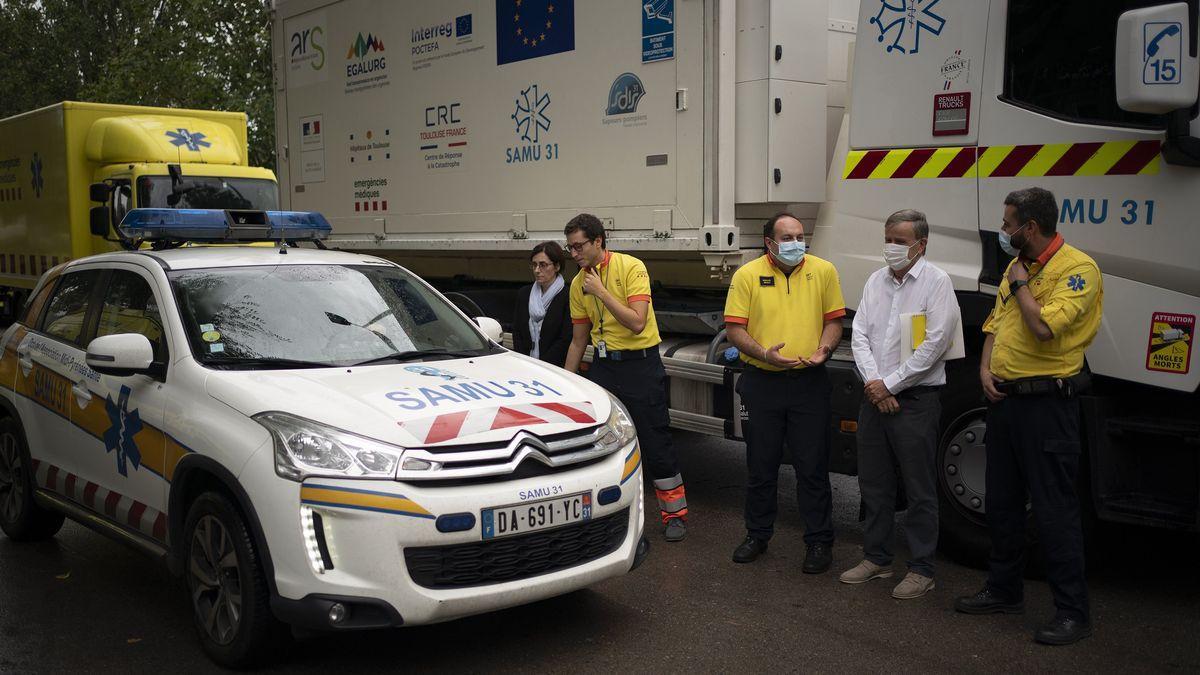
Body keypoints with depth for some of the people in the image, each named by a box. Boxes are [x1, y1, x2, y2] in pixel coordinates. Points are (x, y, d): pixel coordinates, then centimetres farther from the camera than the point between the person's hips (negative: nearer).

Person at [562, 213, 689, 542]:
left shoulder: (631, 267, -12)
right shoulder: (578, 284, 5)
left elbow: (637, 322, -22)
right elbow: (578, 340, 12)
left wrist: (601, 292, -22)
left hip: (640, 364, -5)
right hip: (603, 364, 5)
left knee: (655, 441, -1)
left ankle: (675, 513, 13)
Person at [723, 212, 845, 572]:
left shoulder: (824, 271, 4)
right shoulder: (747, 275, 0)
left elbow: (833, 319, 8)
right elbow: (734, 327, -3)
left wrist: (824, 349, -11)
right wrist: (763, 354, -18)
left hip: (809, 381, 0)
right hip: (761, 381, 0)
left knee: (813, 467, 3)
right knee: (760, 465, 11)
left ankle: (819, 542, 15)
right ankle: (757, 535, 26)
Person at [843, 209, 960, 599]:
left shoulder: (936, 282, -7)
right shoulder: (876, 280, 11)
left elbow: (934, 344, -14)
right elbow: (860, 334, 7)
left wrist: (890, 385, -12)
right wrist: (872, 381, -8)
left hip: (915, 399, -6)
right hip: (873, 396, 6)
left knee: (919, 489, 1)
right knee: (873, 483, 14)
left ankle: (921, 570, 10)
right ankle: (876, 558, 27)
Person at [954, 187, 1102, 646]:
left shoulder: (1077, 268, -14)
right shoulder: (1017, 266, 14)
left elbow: (1044, 326, -27)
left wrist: (1020, 284, -12)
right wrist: (986, 370, 4)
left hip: (1046, 402, -9)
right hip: (1005, 398, 9)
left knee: (1054, 509, -4)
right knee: (1000, 503, 16)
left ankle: (1072, 612, 7)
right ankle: (1004, 591, 31)